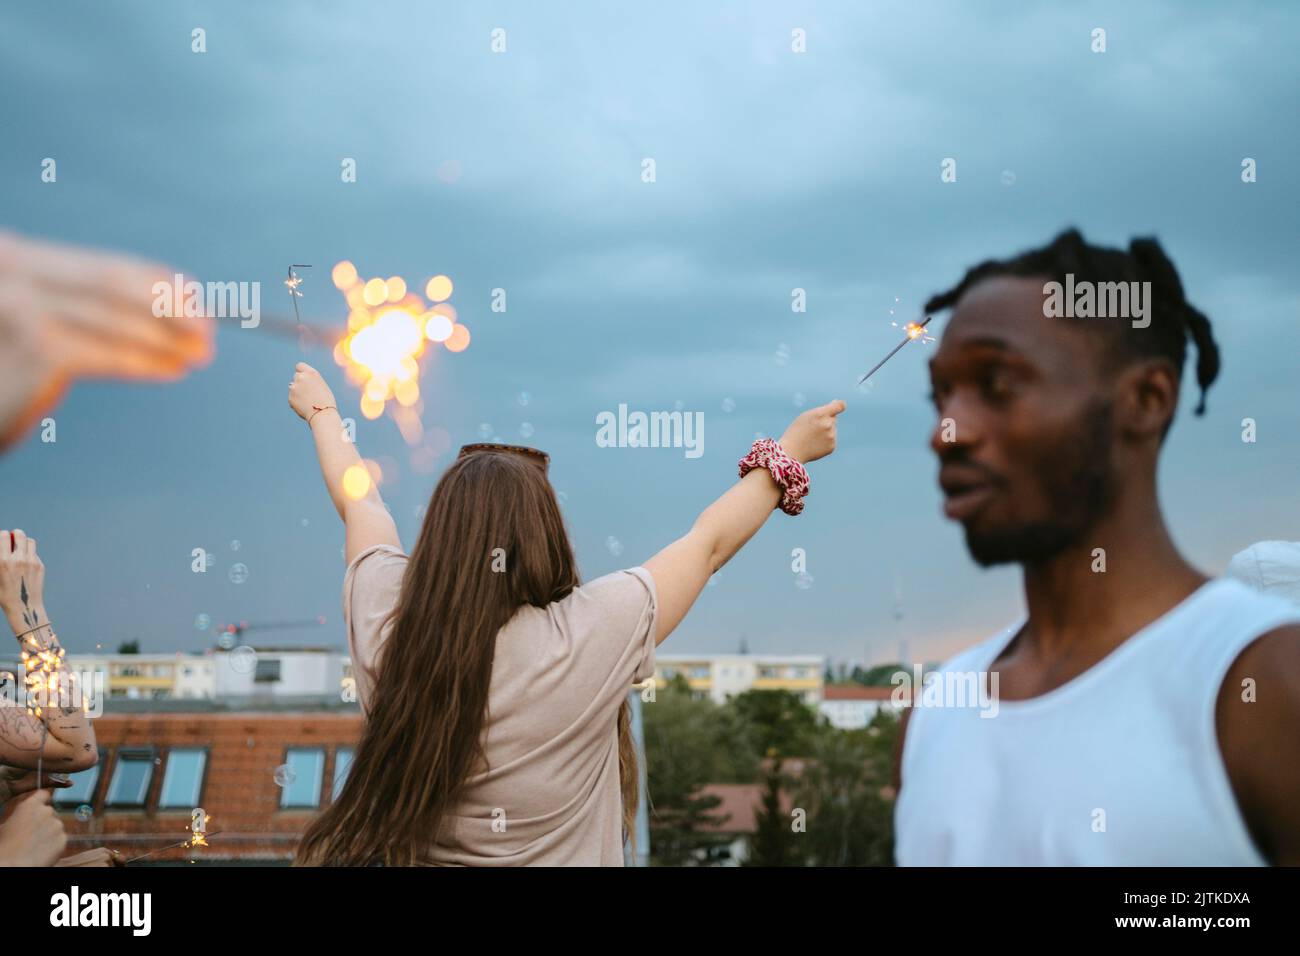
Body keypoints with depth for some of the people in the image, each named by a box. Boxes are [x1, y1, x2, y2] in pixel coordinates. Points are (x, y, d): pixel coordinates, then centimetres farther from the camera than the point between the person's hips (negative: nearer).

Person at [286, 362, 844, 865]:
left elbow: (358, 500, 0)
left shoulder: (384, 619, -18)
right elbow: (711, 541, -12)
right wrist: (791, 451, 2)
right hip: (562, 854, -3)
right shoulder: (590, 635, -26)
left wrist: (321, 410, 18)